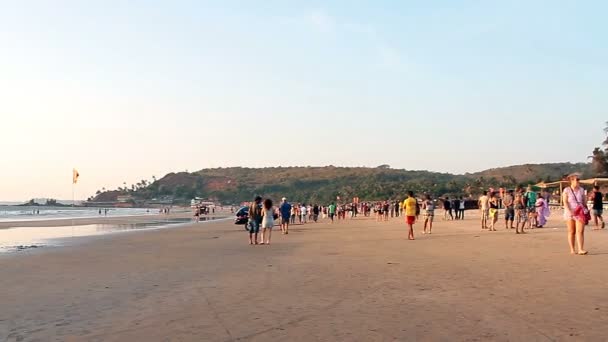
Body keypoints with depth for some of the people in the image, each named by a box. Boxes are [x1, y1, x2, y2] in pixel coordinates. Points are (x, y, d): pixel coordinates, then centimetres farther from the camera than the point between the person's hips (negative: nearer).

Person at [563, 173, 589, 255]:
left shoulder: (581, 190, 8)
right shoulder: (567, 190, -2)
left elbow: (584, 201, 14)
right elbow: (565, 202, -10)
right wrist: (569, 211, -22)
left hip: (580, 213, 2)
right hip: (570, 214, -2)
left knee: (580, 231, -10)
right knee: (571, 232, 6)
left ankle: (581, 249, -15)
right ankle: (572, 249, 14)